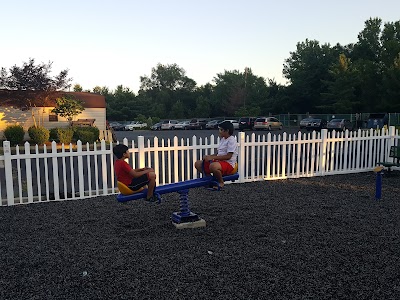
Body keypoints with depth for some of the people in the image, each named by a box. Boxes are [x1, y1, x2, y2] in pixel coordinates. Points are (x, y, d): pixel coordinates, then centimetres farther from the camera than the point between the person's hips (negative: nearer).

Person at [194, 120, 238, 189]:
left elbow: (228, 156, -21)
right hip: (219, 161, 9)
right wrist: (209, 156, 0)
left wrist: (212, 157, -22)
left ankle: (221, 182, -14)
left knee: (213, 166, -41)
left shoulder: (231, 140, -12)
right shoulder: (222, 139, 17)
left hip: (228, 164, -9)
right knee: (198, 164, -1)